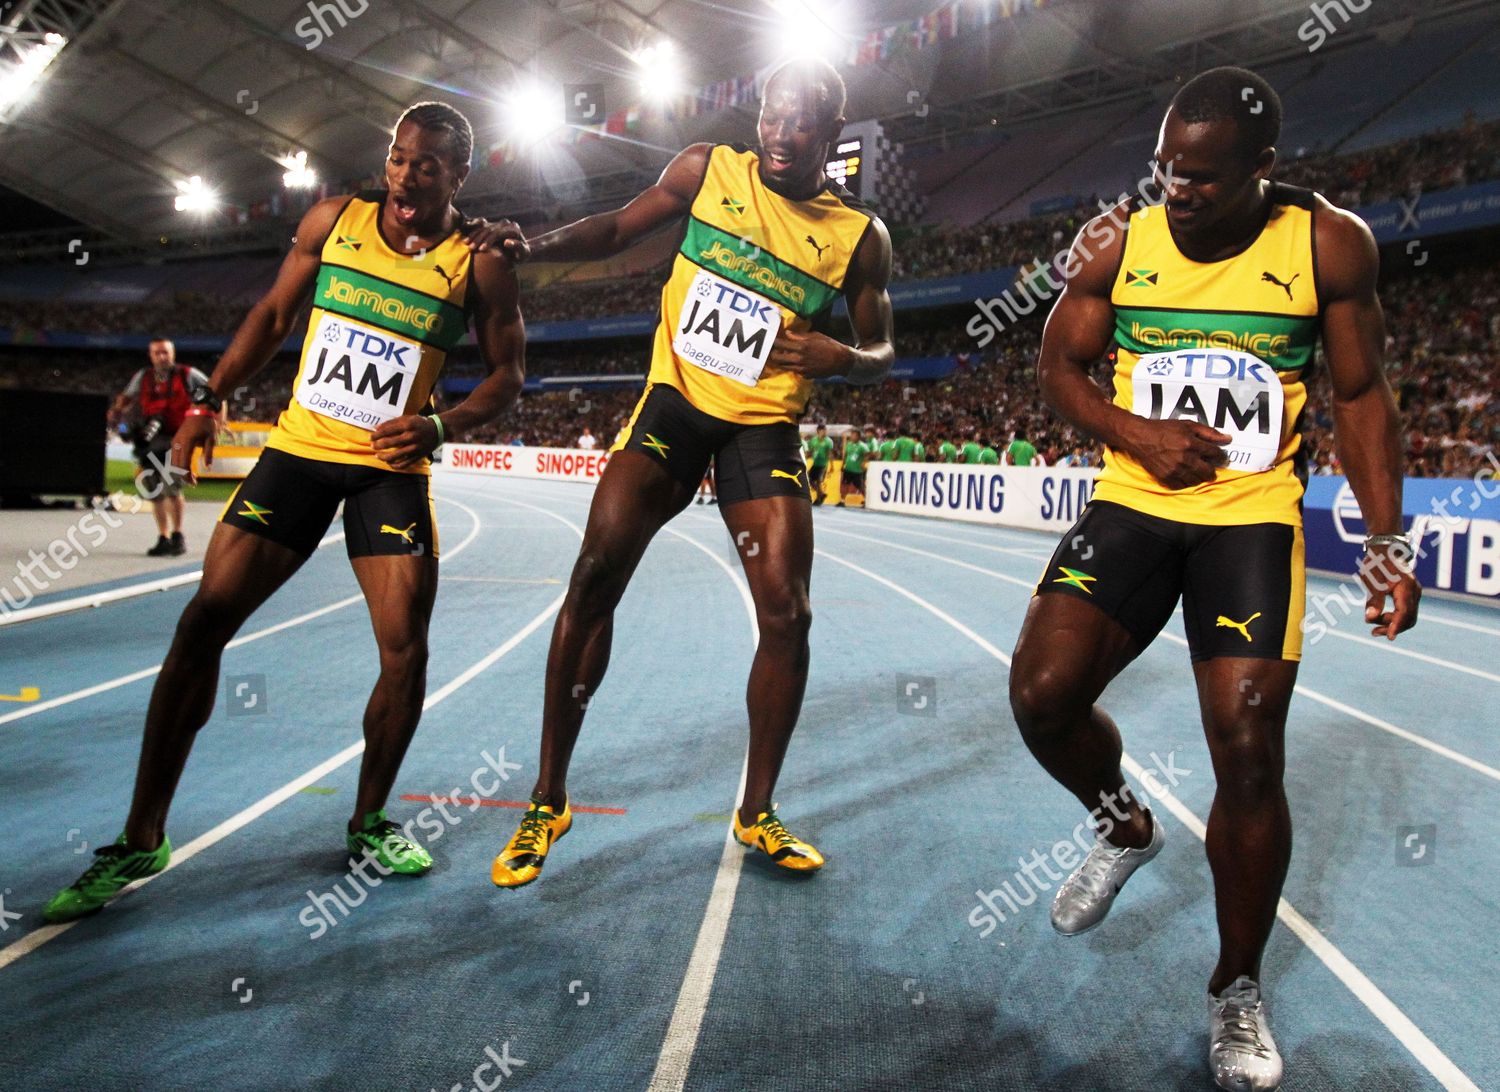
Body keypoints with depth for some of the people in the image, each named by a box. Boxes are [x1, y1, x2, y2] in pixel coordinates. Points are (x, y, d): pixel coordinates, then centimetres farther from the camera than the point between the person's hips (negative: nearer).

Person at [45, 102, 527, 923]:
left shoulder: (479, 262, -3)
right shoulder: (332, 220, 3)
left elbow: (506, 373, 0)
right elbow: (273, 315, 11)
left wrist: (445, 426, -18)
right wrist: (210, 402, 4)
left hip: (390, 469, -1)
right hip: (298, 449, 2)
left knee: (405, 651, -9)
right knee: (202, 624, -4)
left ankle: (369, 822, 15)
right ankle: (142, 839, 8)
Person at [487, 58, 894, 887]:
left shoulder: (860, 236, 2)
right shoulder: (708, 168, 3)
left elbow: (881, 352, 8)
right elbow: (617, 230, 10)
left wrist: (841, 358, -16)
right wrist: (530, 246, -8)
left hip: (764, 427, 1)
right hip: (673, 401, 0)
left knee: (787, 616, -8)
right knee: (594, 577, -13)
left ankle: (756, 812, 14)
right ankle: (548, 801, 2)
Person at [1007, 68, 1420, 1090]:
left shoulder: (1330, 243, -3)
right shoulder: (1118, 242, -1)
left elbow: (1361, 395, 3)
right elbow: (1059, 365, 6)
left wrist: (1387, 539, -4)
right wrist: (1138, 431, -13)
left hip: (1254, 516, -1)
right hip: (1133, 503, 2)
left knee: (1248, 750, -8)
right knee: (1043, 693, -14)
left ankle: (1239, 989, 15)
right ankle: (1125, 827, 21)